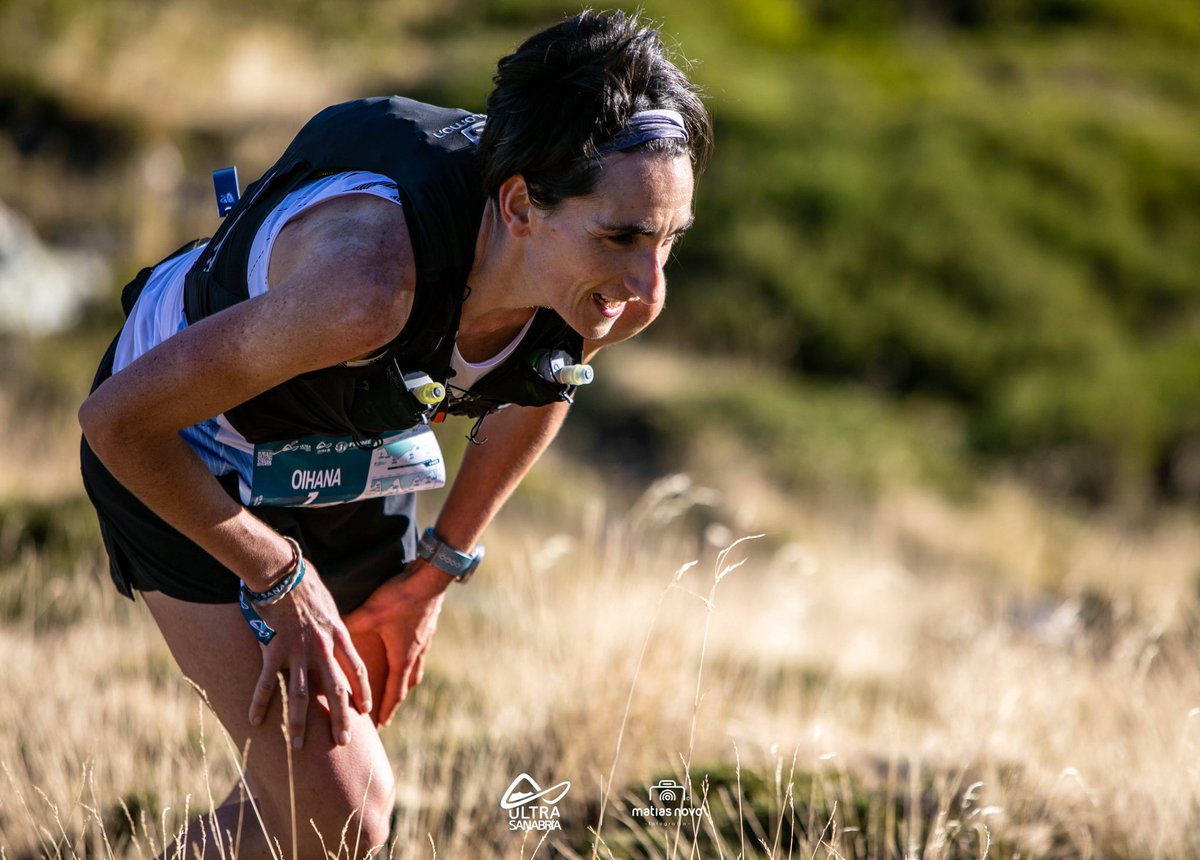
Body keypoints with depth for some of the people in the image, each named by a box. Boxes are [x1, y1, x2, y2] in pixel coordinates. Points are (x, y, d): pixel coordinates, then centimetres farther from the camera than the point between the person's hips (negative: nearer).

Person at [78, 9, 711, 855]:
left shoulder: (626, 293, -26)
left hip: (362, 456, 6)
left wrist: (440, 570, 6)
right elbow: (118, 417, -32)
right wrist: (279, 579, -22)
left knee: (321, 790, 17)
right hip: (187, 452, -6)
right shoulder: (369, 281, -45)